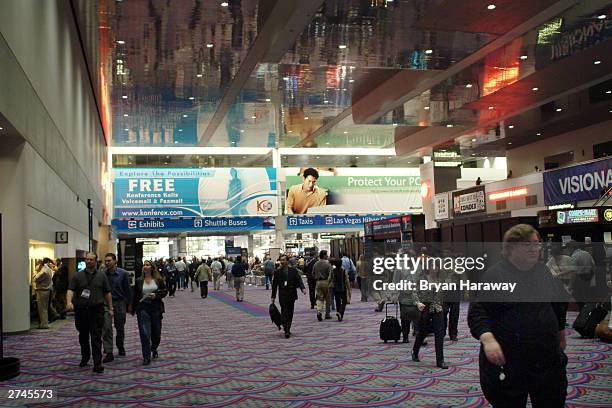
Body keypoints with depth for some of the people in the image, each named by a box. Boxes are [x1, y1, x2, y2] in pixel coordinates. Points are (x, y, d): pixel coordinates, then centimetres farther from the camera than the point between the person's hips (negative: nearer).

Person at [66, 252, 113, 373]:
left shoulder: (101, 275, 6)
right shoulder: (78, 276, 5)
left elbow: (107, 293, 9)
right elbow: (71, 290, -5)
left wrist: (110, 308, 5)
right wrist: (69, 302, -23)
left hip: (97, 310, -2)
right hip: (81, 310, 2)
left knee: (96, 338, -6)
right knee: (83, 336, 15)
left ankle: (97, 363, -8)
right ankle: (85, 357, 33)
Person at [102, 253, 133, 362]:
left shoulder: (123, 273, -5)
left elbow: (128, 289, 1)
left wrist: (129, 304, 2)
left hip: (120, 302, 0)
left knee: (120, 327, 12)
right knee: (106, 328, -8)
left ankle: (121, 347, 34)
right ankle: (109, 353, -5)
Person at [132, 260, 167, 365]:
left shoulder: (158, 279, 2)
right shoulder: (139, 281, 5)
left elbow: (164, 291, 4)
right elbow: (135, 296, 10)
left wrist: (156, 295, -14)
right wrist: (133, 309, 12)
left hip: (156, 308, 0)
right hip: (143, 308, 0)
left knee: (156, 332, 11)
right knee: (144, 333, -9)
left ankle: (154, 349, 41)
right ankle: (146, 357, -4)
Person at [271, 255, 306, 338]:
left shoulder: (293, 270, 4)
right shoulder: (277, 271, 5)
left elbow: (299, 279, -2)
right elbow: (274, 285, 8)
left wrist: (303, 288, -20)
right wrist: (273, 297, 6)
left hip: (292, 294, 1)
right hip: (282, 294, -1)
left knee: (290, 312, 9)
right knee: (284, 312, -10)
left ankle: (288, 329, 23)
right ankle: (287, 331, -14)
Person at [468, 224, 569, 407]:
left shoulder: (544, 272, 8)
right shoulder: (495, 275, -8)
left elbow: (559, 305, 24)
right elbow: (477, 311, -14)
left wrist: (561, 332, 29)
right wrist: (487, 339, -28)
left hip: (548, 359, 5)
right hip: (507, 363, -5)